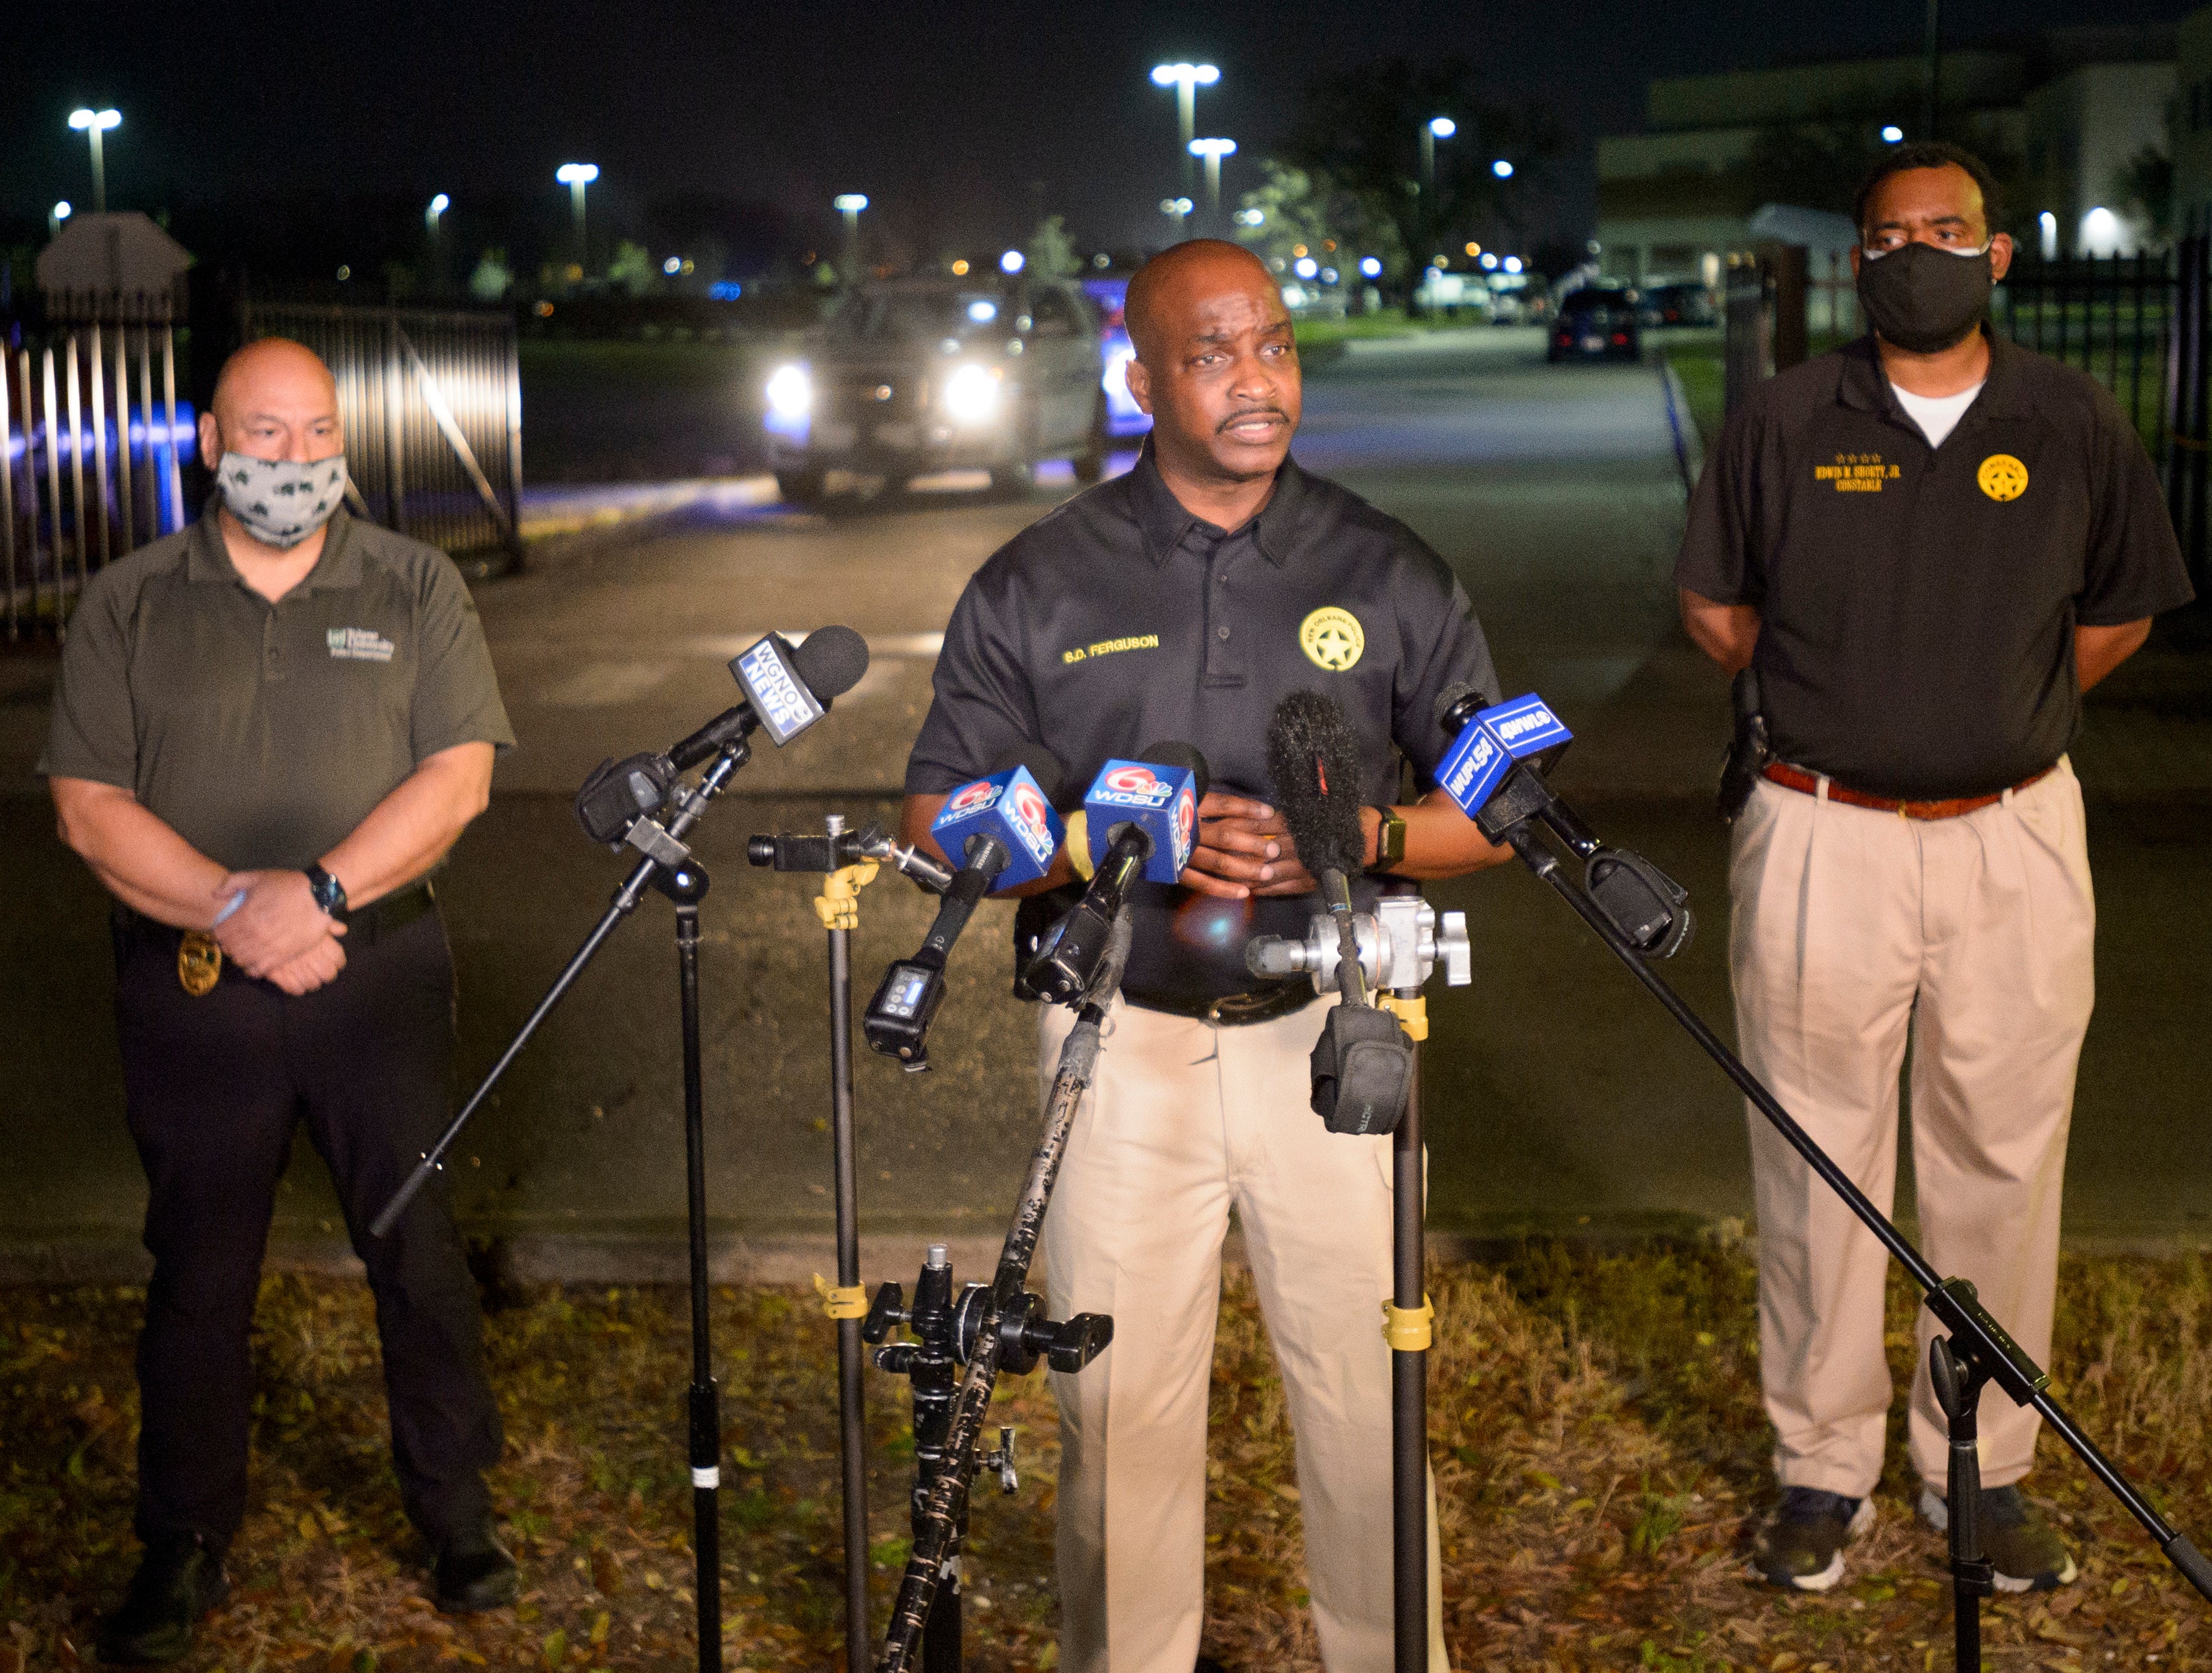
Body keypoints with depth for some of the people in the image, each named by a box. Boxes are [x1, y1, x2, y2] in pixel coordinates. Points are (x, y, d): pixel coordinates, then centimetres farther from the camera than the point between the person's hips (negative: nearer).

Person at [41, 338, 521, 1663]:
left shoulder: (417, 588, 4)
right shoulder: (127, 605, 5)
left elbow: (458, 777, -4)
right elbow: (89, 806, -2)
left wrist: (320, 891, -17)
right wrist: (232, 911, -15)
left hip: (381, 978, 0)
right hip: (190, 992, 0)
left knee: (423, 1255, 5)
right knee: (198, 1277, 8)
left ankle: (459, 1516, 22)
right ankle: (186, 1549, 21)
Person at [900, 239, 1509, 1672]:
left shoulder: (1390, 575, 4)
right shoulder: (1038, 586, 2)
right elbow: (942, 820, 1)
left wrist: (1359, 837, -14)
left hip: (1332, 1031, 1)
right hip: (1122, 1042, 0)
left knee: (1370, 1388, 6)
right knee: (1121, 1402, 6)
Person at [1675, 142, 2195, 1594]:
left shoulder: (2078, 426, 3)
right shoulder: (1788, 421, 1)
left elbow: (2119, 615, 15)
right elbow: (1716, 607, 11)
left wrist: (2007, 716, 11)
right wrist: (1845, 712, 11)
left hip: (2016, 839, 1)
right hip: (1823, 838, -1)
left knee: (2003, 1169, 7)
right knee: (1820, 1164, 5)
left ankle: (1985, 1468, 22)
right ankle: (1825, 1468, 19)